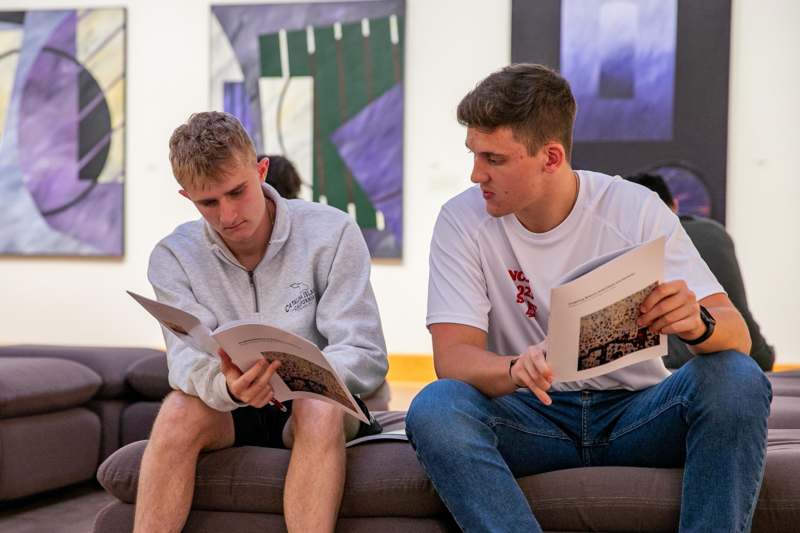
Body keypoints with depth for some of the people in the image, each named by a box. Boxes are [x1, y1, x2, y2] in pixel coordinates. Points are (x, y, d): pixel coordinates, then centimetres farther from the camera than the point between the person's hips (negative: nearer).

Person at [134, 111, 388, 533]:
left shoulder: (332, 233, -10)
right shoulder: (173, 257, -3)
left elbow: (366, 356, -14)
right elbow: (188, 359, -17)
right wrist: (225, 386, -42)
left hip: (325, 407, -1)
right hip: (232, 416, 2)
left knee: (318, 408, -35)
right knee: (179, 408, -29)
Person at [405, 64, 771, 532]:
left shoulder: (635, 209, -6)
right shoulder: (463, 220, -5)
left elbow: (738, 335, -11)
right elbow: (453, 354, -13)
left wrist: (698, 322, -36)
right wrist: (516, 369, -37)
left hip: (635, 411, 0)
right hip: (532, 416, 0)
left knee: (738, 379, -28)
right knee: (434, 409, -31)